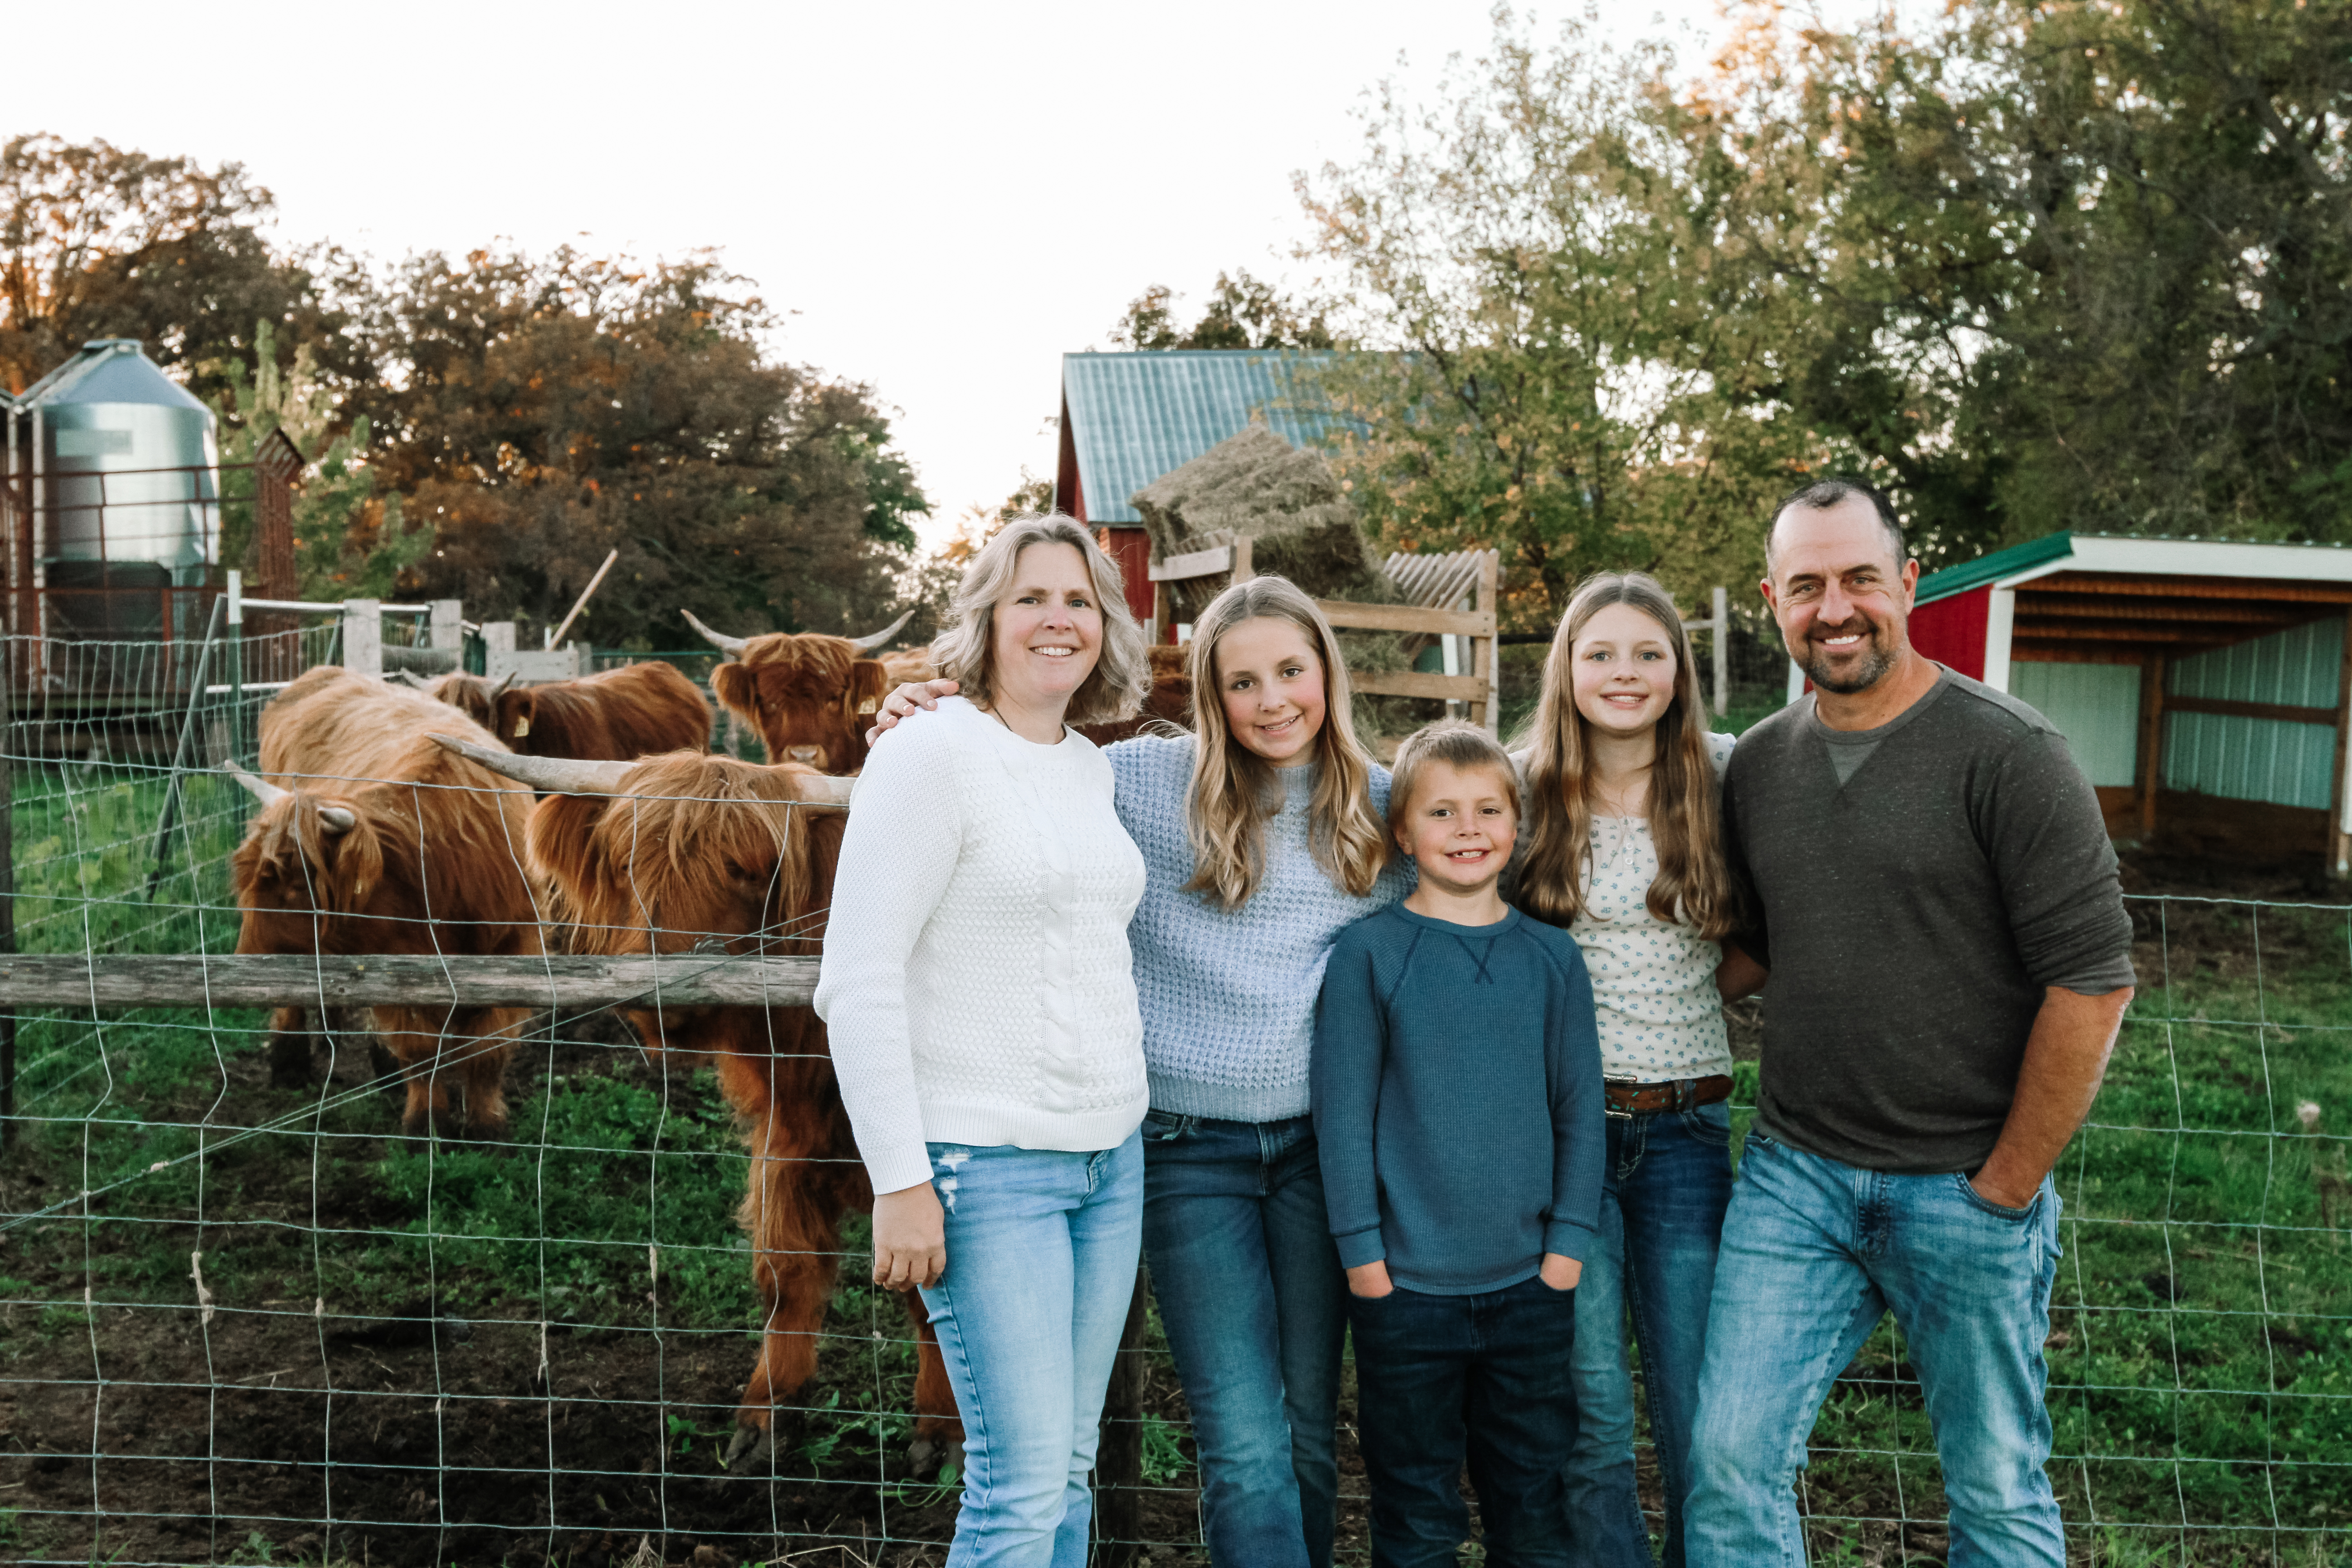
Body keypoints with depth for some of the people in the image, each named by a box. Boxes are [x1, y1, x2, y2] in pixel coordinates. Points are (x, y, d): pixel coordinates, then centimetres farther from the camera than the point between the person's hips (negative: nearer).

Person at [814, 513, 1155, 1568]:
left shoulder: (1092, 767, 12)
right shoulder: (931, 757, -11)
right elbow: (858, 979, -15)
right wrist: (901, 1182, -18)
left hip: (1110, 1158, 7)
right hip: (984, 1165, -7)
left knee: (1069, 1467, 13)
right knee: (1024, 1481, -7)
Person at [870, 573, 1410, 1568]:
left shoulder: (1382, 805, 6)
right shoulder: (1142, 780, -3)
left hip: (1321, 1146, 3)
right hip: (1188, 1149, -3)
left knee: (1307, 1432, 13)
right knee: (1245, 1448, -6)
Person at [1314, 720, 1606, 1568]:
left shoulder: (1551, 956, 5)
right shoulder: (1367, 952, -5)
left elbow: (1580, 1108, 7)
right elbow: (1344, 1110, -5)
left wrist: (1567, 1243, 0)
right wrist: (1362, 1251, -8)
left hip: (1531, 1283, 3)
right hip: (1405, 1284, -3)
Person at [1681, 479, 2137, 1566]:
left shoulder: (2004, 752, -10)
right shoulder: (1757, 764, 7)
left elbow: (2091, 980, -13)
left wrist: (2007, 1187, -10)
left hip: (1966, 1189, -4)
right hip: (1794, 1177, 4)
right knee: (1730, 1463, 2)